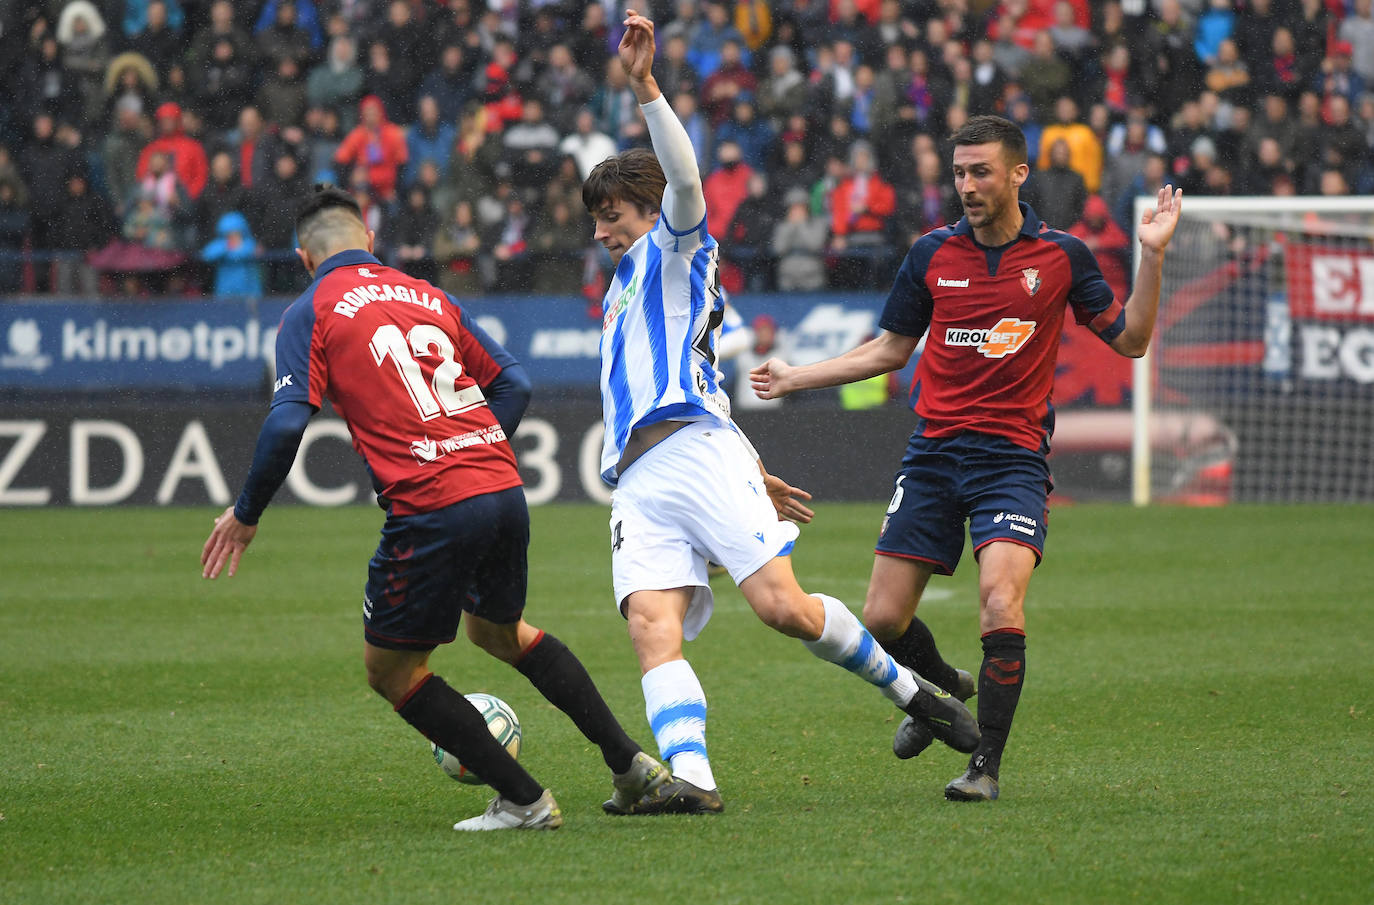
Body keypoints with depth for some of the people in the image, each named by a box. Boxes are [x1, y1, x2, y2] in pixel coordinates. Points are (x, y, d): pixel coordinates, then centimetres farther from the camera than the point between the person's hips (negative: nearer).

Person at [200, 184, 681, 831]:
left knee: (389, 668, 12)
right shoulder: (429, 297, 20)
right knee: (498, 628, 31)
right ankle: (630, 762, 28)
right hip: (505, 488, 6)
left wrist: (246, 513, 3)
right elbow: (513, 382, 18)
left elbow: (288, 420, -8)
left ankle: (523, 800, 8)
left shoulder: (311, 313, 3)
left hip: (431, 509, -6)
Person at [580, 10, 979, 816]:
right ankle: (691, 780, -36)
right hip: (638, 480, 7)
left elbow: (684, 177, -7)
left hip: (699, 450, -7)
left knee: (783, 606, -17)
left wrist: (645, 85, -16)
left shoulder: (675, 250, 15)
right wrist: (755, 472, 37)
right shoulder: (628, 286, 37)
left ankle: (910, 690, 5)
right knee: (653, 625, -19)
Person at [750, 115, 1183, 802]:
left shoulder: (1061, 256, 1)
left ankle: (986, 764, -10)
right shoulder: (932, 254, 6)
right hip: (934, 453, 3)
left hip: (1013, 456, -3)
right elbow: (889, 349, 18)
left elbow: (1130, 340, 4)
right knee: (883, 621, -1)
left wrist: (1152, 257, -8)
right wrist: (793, 379, 15)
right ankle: (945, 689, 33)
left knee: (1000, 606, -23)